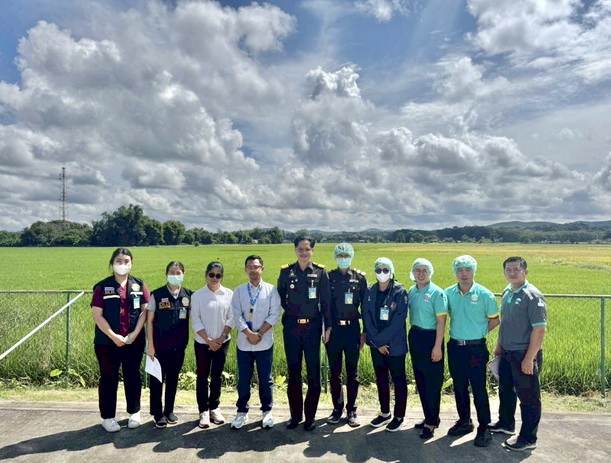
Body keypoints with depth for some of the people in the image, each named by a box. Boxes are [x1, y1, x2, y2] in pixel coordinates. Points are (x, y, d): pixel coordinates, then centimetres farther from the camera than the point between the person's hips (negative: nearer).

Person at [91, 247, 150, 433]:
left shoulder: (139, 285, 3)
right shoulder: (102, 287, -3)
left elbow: (145, 310, -1)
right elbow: (97, 315, -7)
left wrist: (135, 333, -11)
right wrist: (113, 336, -13)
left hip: (134, 341, 2)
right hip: (107, 342, -2)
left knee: (133, 377, 12)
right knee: (109, 379, 7)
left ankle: (134, 412, 28)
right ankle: (108, 417, 21)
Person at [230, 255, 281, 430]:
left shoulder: (271, 290, -2)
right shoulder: (239, 291, 3)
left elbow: (274, 315, -7)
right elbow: (237, 315, -5)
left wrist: (259, 334, -14)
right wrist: (249, 334, -16)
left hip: (265, 343, -1)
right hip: (244, 343, 1)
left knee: (265, 379, 9)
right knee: (243, 379, 10)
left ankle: (267, 412, 24)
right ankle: (242, 412, 25)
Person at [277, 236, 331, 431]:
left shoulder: (320, 272, -1)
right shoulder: (286, 272, 2)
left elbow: (326, 301, -1)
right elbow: (280, 298, 12)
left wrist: (328, 325, -4)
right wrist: (290, 312, 4)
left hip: (312, 327, -1)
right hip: (291, 327, 1)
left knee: (313, 372, 3)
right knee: (293, 372, 10)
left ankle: (310, 416, 16)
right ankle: (295, 414, 23)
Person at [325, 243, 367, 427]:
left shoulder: (360, 278, 2)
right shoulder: (328, 277, 2)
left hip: (352, 328, 0)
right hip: (333, 329, 0)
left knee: (353, 372, 7)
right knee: (334, 372, 9)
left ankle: (352, 410, 19)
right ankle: (337, 408, 22)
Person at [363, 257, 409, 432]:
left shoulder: (400, 292, -9)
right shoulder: (370, 292, 3)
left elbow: (398, 320, -15)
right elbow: (367, 319, 0)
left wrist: (381, 339, -16)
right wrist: (377, 342, -8)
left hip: (395, 345, -4)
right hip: (376, 345, 4)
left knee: (398, 380, 7)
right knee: (381, 379, 14)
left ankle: (399, 417, 20)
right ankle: (384, 413, 29)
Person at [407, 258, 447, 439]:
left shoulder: (436, 293, -12)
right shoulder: (411, 291, 6)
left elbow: (441, 320, -13)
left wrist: (437, 346, -16)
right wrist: (410, 337, 10)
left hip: (430, 338, -7)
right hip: (414, 337, 7)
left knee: (433, 382, 2)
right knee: (420, 381, 15)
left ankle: (432, 421, 15)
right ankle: (428, 417, 30)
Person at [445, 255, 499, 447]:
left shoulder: (484, 294, -9)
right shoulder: (448, 293, 0)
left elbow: (495, 320, 0)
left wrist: (480, 332, 0)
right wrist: (459, 331, 6)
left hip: (476, 348, -4)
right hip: (455, 347, 4)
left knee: (479, 389, 2)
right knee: (459, 387, 15)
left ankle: (484, 428, 17)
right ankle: (464, 421, 32)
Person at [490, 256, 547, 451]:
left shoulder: (532, 296, -17)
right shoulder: (506, 293, 7)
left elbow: (539, 329, -19)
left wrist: (529, 358, -20)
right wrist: (498, 347, 17)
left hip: (524, 355, -8)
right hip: (507, 353, 8)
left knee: (528, 397, 6)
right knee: (505, 390, 22)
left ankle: (528, 439, 20)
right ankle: (506, 423, 41)